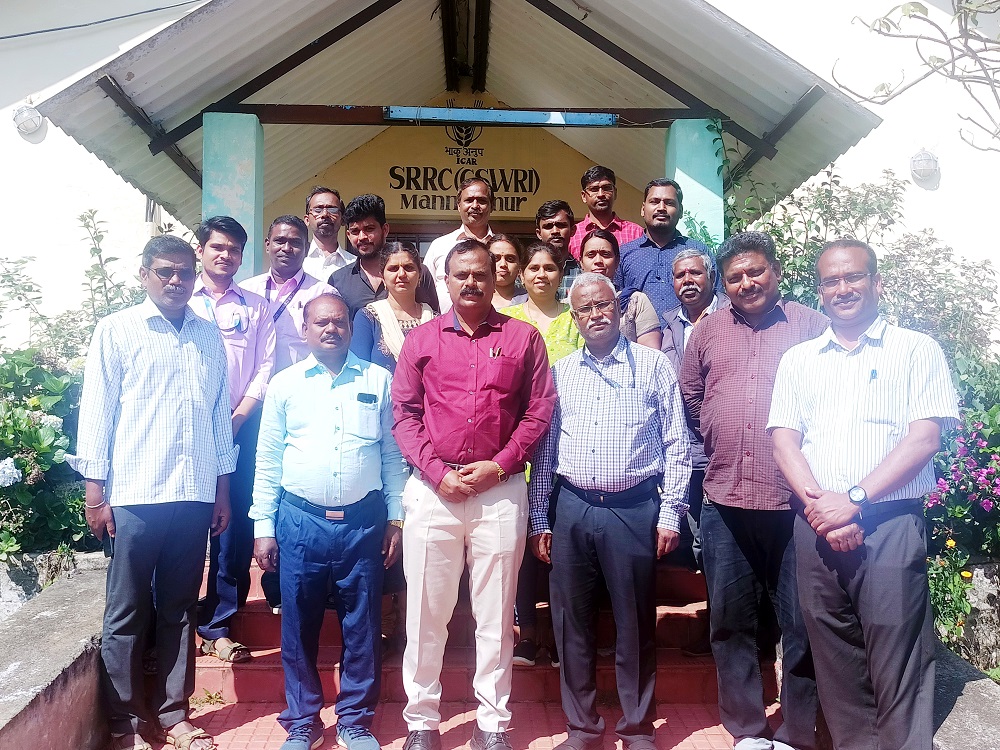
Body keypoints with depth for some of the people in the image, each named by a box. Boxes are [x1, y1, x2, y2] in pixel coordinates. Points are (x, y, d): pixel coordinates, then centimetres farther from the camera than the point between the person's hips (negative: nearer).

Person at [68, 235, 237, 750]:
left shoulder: (210, 336, 12)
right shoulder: (116, 331, 2)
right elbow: (97, 410, -1)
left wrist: (223, 487, 12)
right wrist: (95, 491, -5)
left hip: (195, 495, 4)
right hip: (134, 495, -3)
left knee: (180, 610, 11)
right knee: (126, 612, 5)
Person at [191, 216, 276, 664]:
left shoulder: (256, 307, 13)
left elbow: (266, 367, 5)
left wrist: (238, 416, -7)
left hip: (241, 427, 1)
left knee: (234, 524, 1)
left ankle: (217, 625, 11)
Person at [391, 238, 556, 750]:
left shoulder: (522, 338, 5)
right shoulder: (421, 339, 7)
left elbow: (538, 411, 2)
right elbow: (404, 414, 3)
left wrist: (499, 465, -8)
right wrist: (437, 472, -8)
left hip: (501, 490, 0)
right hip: (433, 489, 1)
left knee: (495, 615, 9)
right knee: (426, 612, 8)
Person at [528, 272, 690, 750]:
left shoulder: (652, 366, 2)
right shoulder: (559, 372, 8)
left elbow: (676, 444, 1)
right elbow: (543, 451, 10)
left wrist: (670, 514, -3)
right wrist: (539, 521, 8)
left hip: (635, 509, -2)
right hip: (570, 509, 3)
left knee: (636, 625, 8)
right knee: (572, 623, 10)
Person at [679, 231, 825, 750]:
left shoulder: (810, 326, 3)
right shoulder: (707, 331, 11)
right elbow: (689, 400, 18)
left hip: (795, 503, -3)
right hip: (724, 503, 3)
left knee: (801, 624, 6)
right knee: (730, 622, 12)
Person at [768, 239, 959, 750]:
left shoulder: (915, 350, 5)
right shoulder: (798, 360, 14)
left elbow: (925, 438, -4)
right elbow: (784, 440, 6)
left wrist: (856, 499, -13)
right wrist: (818, 502, -10)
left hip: (891, 522, -3)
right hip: (817, 527, 3)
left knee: (896, 661, -2)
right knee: (834, 655, 10)